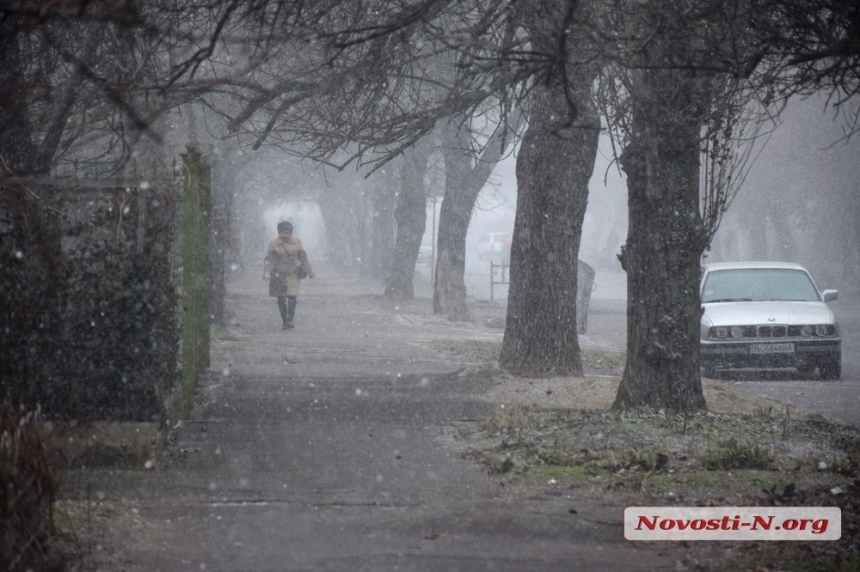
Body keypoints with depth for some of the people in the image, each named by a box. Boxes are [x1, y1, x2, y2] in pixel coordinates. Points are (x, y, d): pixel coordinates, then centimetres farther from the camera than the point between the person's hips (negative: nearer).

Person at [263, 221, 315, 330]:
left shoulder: (296, 242, 2)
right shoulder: (274, 244, -3)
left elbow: (303, 258, 8)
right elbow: (268, 259, -6)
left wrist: (309, 272, 9)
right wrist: (266, 273, -18)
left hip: (292, 275, 0)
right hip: (279, 275, 0)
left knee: (291, 298, -12)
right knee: (281, 300, 2)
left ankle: (290, 322, -8)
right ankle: (285, 322, 13)